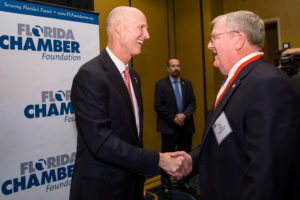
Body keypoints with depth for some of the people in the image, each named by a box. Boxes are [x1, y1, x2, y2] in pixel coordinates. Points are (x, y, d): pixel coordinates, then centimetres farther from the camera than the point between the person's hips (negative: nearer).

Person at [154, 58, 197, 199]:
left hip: (186, 126, 4)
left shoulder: (187, 84, 10)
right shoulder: (161, 84, -2)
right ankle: (165, 186, 18)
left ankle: (184, 183, 29)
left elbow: (192, 103, 4)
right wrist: (173, 118, -15)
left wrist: (184, 115, -14)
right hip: (169, 127, -4)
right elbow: (158, 106, -8)